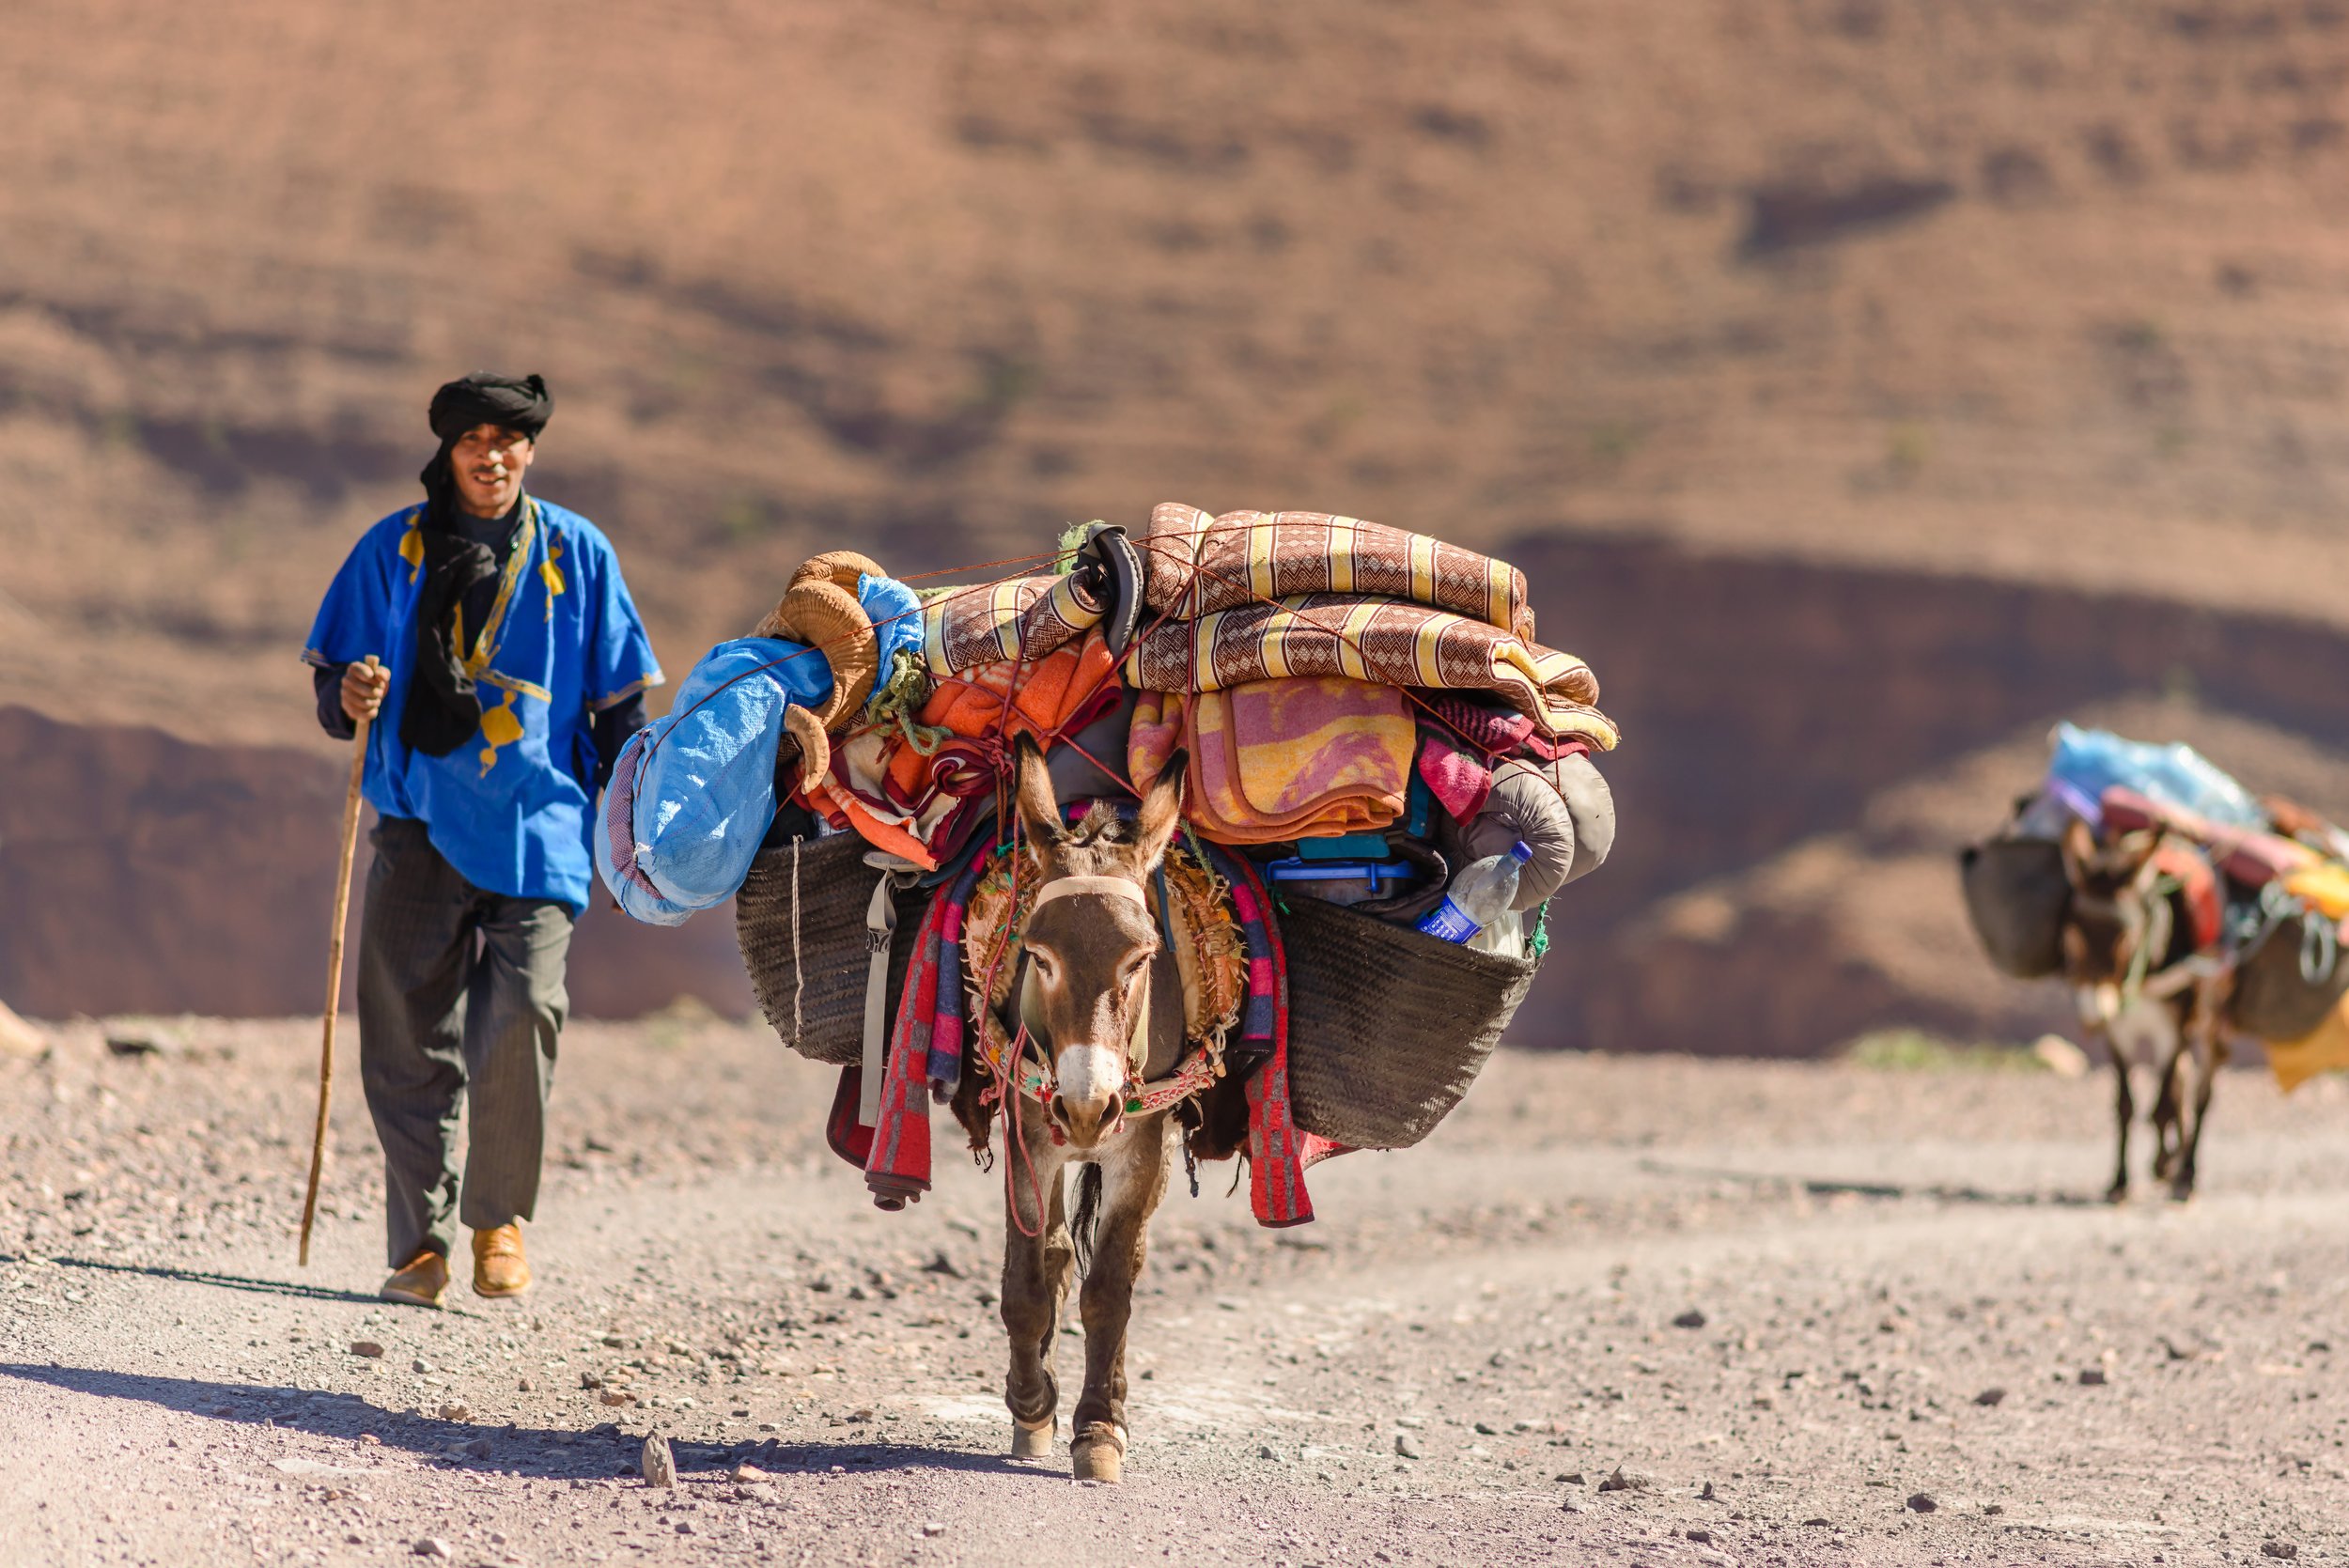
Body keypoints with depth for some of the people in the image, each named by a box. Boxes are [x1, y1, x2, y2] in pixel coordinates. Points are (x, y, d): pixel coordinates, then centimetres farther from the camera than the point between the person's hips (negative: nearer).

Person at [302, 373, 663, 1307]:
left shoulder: (577, 555, 9)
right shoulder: (394, 551, 9)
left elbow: (619, 703, 14)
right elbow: (333, 687, 13)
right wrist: (350, 699, -10)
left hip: (538, 827, -1)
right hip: (421, 824, 1)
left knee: (522, 1014, -15)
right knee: (409, 1031, -2)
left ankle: (500, 1220, 4)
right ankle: (421, 1240, 6)